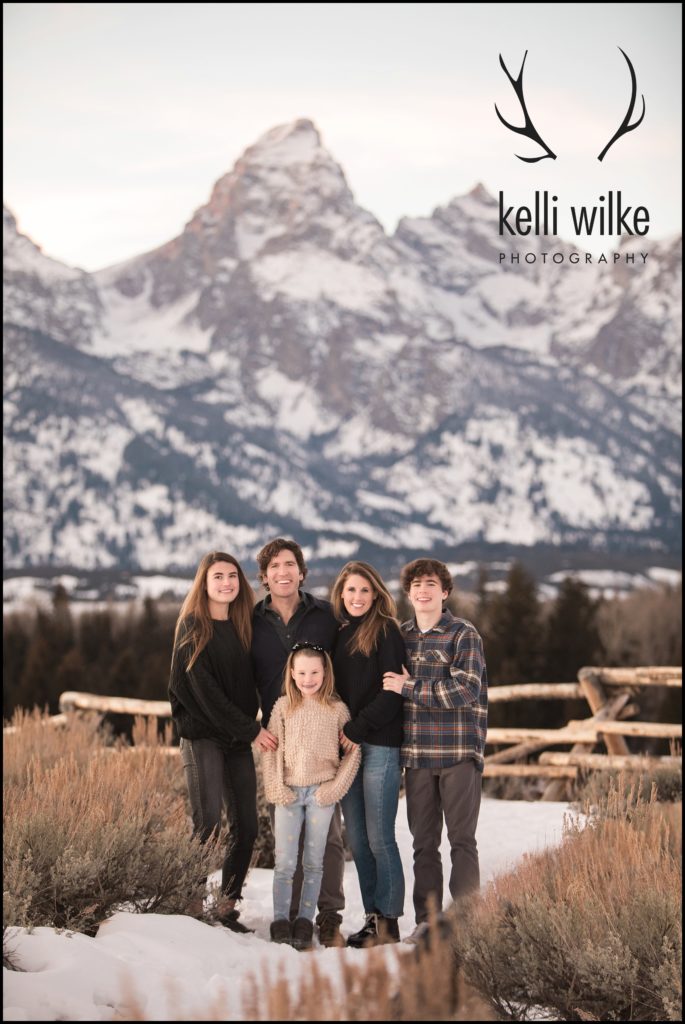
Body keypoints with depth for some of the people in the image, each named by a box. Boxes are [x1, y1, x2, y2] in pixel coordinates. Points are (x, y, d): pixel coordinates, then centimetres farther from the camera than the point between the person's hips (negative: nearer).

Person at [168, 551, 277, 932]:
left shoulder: (242, 626, 13)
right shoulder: (194, 627, -5)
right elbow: (204, 690, -11)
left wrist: (253, 725, 4)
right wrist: (251, 729, -11)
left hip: (239, 739, 6)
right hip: (203, 736, -6)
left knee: (246, 826, 2)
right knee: (208, 825, -12)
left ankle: (227, 908, 11)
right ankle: (193, 908, -5)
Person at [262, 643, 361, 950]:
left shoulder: (337, 708, 2)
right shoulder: (282, 707, 4)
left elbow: (352, 752, 3)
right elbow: (270, 750, 4)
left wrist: (336, 787, -5)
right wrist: (276, 787, -6)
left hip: (321, 793, 0)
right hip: (289, 792, 0)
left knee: (313, 861, 5)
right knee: (284, 862, -2)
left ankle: (305, 921, 12)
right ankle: (280, 921, 4)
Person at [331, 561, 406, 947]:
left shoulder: (385, 631, -4)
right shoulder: (340, 635, 16)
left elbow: (392, 691, -12)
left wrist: (357, 729, -13)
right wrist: (337, 733, 5)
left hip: (379, 746, -7)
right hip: (345, 747, 7)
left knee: (379, 838, -6)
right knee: (357, 839, 8)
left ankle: (389, 923, 0)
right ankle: (372, 917, 15)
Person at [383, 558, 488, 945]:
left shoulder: (464, 634, -5)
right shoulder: (401, 636, 11)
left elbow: (464, 689, -16)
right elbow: (391, 686, 25)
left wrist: (409, 687, -13)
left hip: (459, 752, -5)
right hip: (416, 753, 5)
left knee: (462, 839, 0)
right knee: (424, 842, 9)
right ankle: (427, 920, 16)